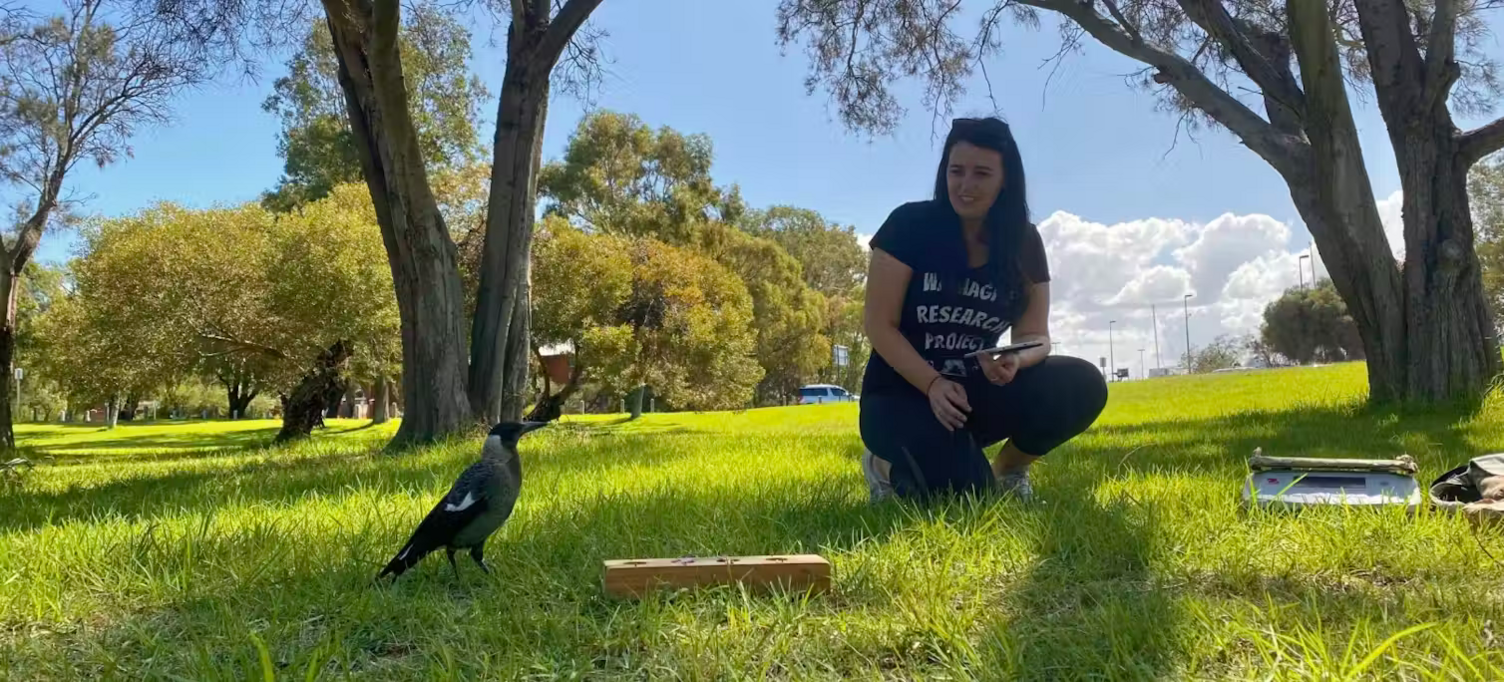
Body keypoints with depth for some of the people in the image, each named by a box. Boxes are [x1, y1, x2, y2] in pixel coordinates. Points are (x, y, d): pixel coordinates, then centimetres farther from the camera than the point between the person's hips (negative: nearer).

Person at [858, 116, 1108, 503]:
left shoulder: (1024, 243, 0)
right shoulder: (909, 225, -12)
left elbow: (1034, 335, 0)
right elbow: (879, 324, -13)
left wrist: (1015, 361, -25)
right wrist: (934, 384, -25)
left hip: (974, 391, 4)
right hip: (902, 393, -4)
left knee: (1081, 387, -21)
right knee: (966, 490, -30)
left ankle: (1008, 472, 6)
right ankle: (890, 465, 5)